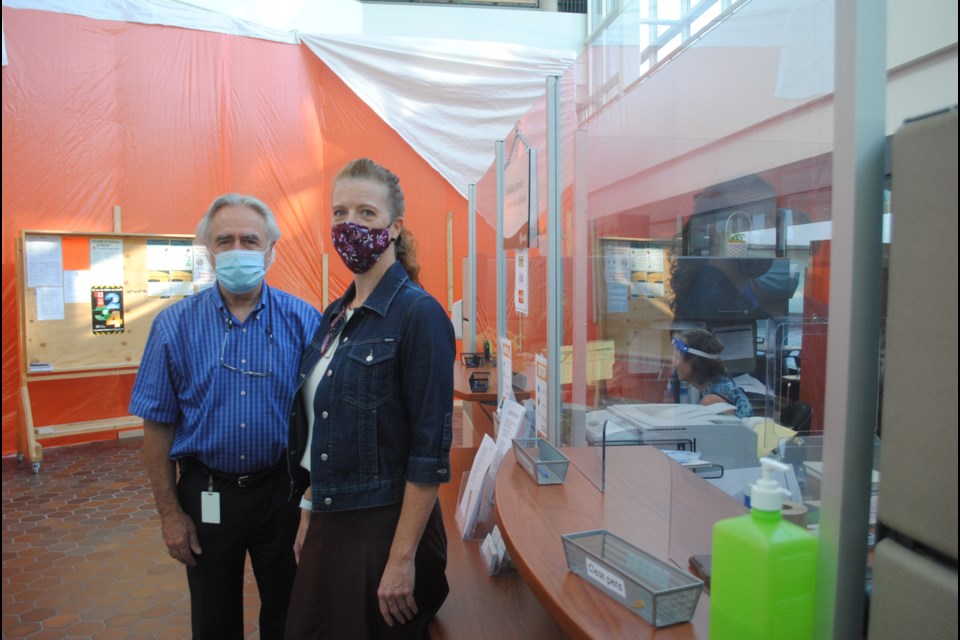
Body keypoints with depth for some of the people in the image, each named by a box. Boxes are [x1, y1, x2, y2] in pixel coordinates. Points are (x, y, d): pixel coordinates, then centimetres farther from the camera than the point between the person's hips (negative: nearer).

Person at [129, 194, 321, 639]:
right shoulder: (174, 325, -6)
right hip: (207, 496, 1)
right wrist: (170, 513, -2)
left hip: (283, 490, 0)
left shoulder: (303, 322, -9)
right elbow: (157, 426, -2)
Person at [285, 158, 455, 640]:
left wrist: (403, 559, -18)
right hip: (328, 524, 7)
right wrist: (309, 514, 13)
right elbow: (317, 433, 12)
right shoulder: (334, 316, 6)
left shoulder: (418, 313, -16)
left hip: (387, 525, -7)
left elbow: (430, 450, -18)